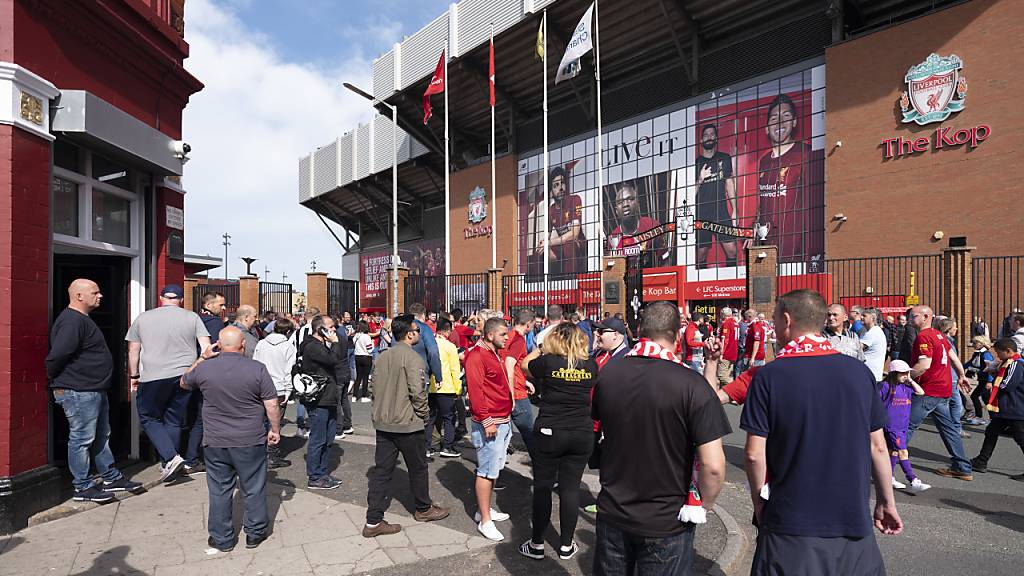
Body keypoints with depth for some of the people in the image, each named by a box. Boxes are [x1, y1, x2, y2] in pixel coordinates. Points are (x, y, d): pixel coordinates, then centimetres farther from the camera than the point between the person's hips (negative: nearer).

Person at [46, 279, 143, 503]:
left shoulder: (83, 319, 15)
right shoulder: (72, 321, -20)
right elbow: (56, 355, -27)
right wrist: (54, 379, -11)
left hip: (95, 390, 11)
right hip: (78, 392, -11)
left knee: (101, 436, 17)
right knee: (82, 439, 0)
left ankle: (111, 478, 27)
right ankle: (83, 488, 12)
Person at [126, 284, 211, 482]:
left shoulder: (143, 318, 5)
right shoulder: (192, 317, 3)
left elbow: (133, 350, 10)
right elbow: (206, 347, -3)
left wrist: (134, 375, 21)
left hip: (153, 377, -2)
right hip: (183, 376, 2)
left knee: (149, 417, 13)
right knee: (174, 421, 12)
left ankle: (171, 458, -2)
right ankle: (169, 466, 18)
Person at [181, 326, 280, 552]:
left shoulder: (204, 368, -6)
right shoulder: (257, 369, -13)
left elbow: (183, 383, 17)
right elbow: (272, 406, -11)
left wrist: (202, 358, 14)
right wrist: (275, 430, 3)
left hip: (215, 442, 2)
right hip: (251, 441, -2)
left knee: (219, 491, 15)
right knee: (254, 489, 13)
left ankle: (221, 539, 27)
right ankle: (255, 533, 26)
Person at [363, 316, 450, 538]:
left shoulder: (382, 357, 7)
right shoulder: (412, 357, -17)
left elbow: (375, 388, 11)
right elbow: (417, 391, -21)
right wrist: (423, 413, -6)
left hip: (383, 422, 7)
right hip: (407, 423, -7)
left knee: (381, 470, 9)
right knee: (418, 468, 13)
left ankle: (373, 521, 12)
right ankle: (424, 509, 31)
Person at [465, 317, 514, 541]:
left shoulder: (495, 353, 15)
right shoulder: (476, 356, -16)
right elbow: (475, 390, -22)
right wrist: (487, 420, -22)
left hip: (504, 421, 10)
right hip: (490, 423, -10)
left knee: (494, 468, 17)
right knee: (487, 471, -2)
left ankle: (484, 509, 31)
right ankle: (485, 521, 8)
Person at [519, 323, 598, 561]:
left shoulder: (547, 361, -10)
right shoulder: (590, 365, -1)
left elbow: (524, 365, 9)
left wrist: (541, 348, 21)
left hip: (549, 433, -3)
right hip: (582, 434, 3)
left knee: (542, 488, 9)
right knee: (571, 488, 11)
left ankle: (537, 544, 21)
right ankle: (566, 546, 22)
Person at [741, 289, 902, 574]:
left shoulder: (768, 376, -14)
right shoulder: (859, 371, -4)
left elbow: (755, 454, -14)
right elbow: (878, 447, 3)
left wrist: (758, 502, 2)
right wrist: (886, 502, 16)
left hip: (790, 525, -3)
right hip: (854, 520, 3)